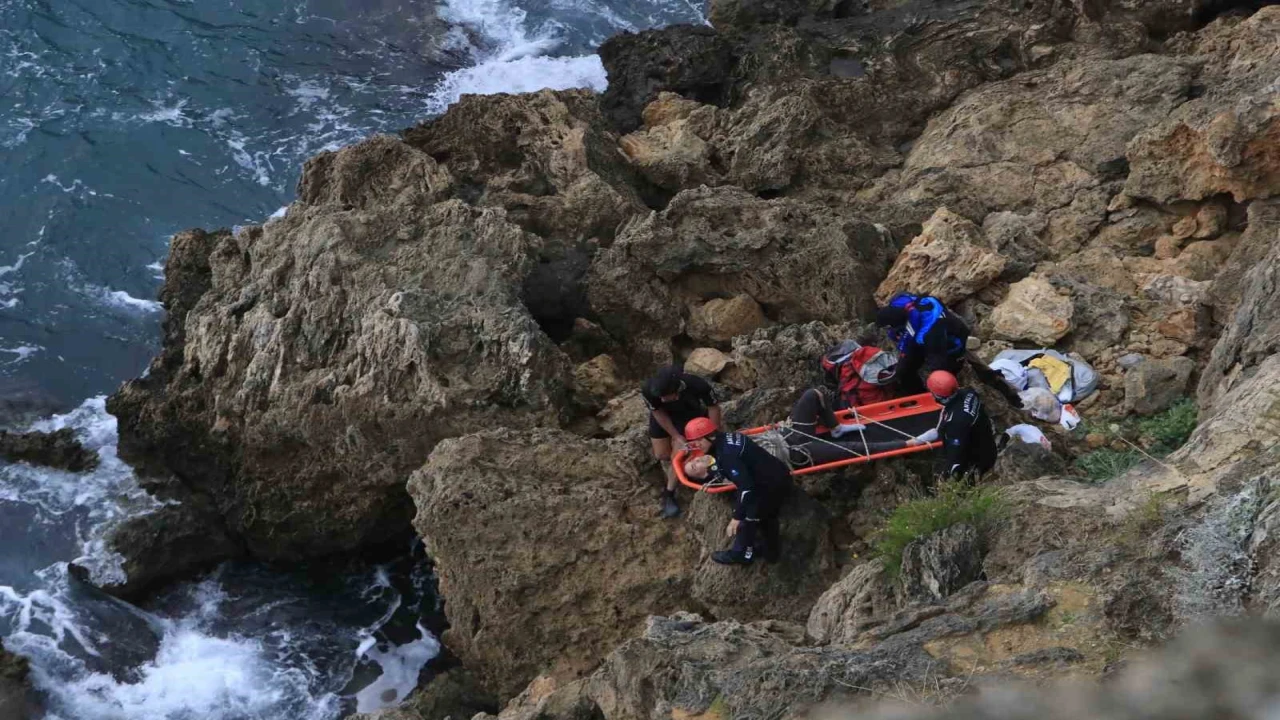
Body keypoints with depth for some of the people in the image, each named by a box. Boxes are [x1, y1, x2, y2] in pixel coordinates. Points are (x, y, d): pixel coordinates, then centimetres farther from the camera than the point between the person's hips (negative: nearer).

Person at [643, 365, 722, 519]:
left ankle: (668, 496, 7)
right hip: (663, 414, 1)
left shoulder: (697, 385, -42)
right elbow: (658, 413, -19)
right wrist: (676, 436, -18)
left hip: (689, 414, -1)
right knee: (661, 454, 5)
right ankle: (673, 482, 31)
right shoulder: (648, 390, -39)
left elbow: (713, 407, -23)